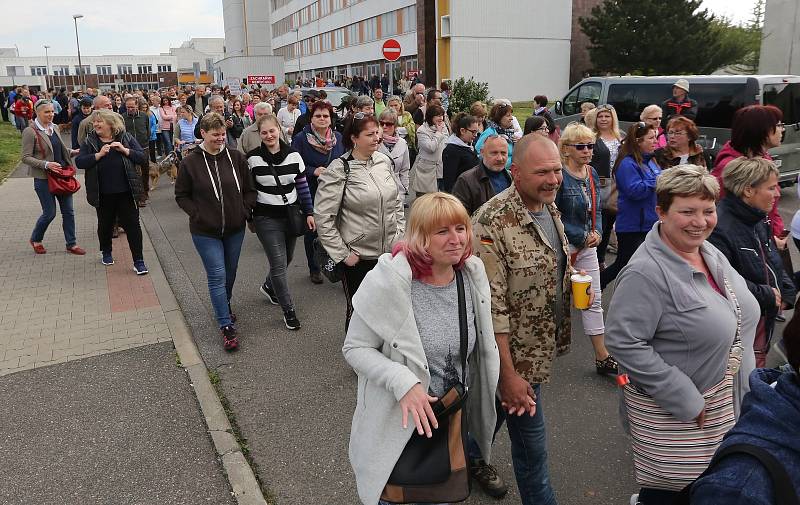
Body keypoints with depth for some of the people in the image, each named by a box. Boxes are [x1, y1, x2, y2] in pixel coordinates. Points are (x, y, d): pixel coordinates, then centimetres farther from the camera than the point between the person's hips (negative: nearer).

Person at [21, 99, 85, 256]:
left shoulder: (54, 128, 8)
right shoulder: (30, 131, -11)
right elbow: (26, 158, -13)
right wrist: (46, 164, -25)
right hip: (43, 178, -6)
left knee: (68, 211, 6)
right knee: (49, 213, 2)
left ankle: (71, 244, 16)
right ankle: (35, 240, 27)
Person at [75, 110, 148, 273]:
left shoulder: (126, 138, 1)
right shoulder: (89, 142, 3)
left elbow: (143, 157, -3)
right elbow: (79, 162, -8)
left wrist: (125, 150, -17)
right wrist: (99, 154, -19)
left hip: (126, 192, -2)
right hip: (103, 194, 2)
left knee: (132, 225, -3)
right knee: (105, 224, 17)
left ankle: (138, 261, 3)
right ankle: (106, 252, 40)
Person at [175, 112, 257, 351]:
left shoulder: (236, 158, -4)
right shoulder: (190, 162, -9)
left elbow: (249, 189, 6)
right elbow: (181, 195, 1)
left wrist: (245, 211, -6)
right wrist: (197, 214, -11)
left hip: (235, 228, 3)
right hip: (205, 231, -3)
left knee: (230, 272, 18)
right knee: (217, 276, -5)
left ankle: (224, 304, 45)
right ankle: (227, 326, 2)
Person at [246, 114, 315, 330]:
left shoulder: (293, 155, 0)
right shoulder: (253, 158, -8)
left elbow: (302, 186, 5)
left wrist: (309, 213, 3)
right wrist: (248, 218, 1)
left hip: (291, 214, 4)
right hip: (267, 218, -4)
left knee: (286, 258, 16)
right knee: (279, 263, -5)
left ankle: (268, 287, 46)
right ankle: (289, 310, 9)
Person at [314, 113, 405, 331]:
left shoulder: (384, 161, 4)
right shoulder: (338, 170, -14)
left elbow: (396, 202, 16)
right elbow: (323, 218, -14)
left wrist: (400, 234, 8)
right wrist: (342, 254, -14)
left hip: (390, 252, 5)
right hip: (358, 257, -5)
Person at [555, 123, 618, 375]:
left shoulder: (592, 173, 6)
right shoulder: (559, 175, -17)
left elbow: (596, 210, 14)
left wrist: (597, 233, -5)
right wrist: (583, 236, -15)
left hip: (588, 245, 7)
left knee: (594, 300, 10)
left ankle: (602, 357, 19)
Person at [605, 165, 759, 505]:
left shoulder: (711, 253, 2)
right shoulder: (646, 273, -25)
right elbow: (623, 342, -28)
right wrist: (684, 399, -23)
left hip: (726, 403, 8)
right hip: (672, 410, -8)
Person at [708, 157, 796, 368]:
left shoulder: (760, 222, 9)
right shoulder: (720, 228, -25)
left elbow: (774, 264, 22)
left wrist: (787, 291, 5)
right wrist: (767, 296, -19)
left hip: (764, 321, 10)